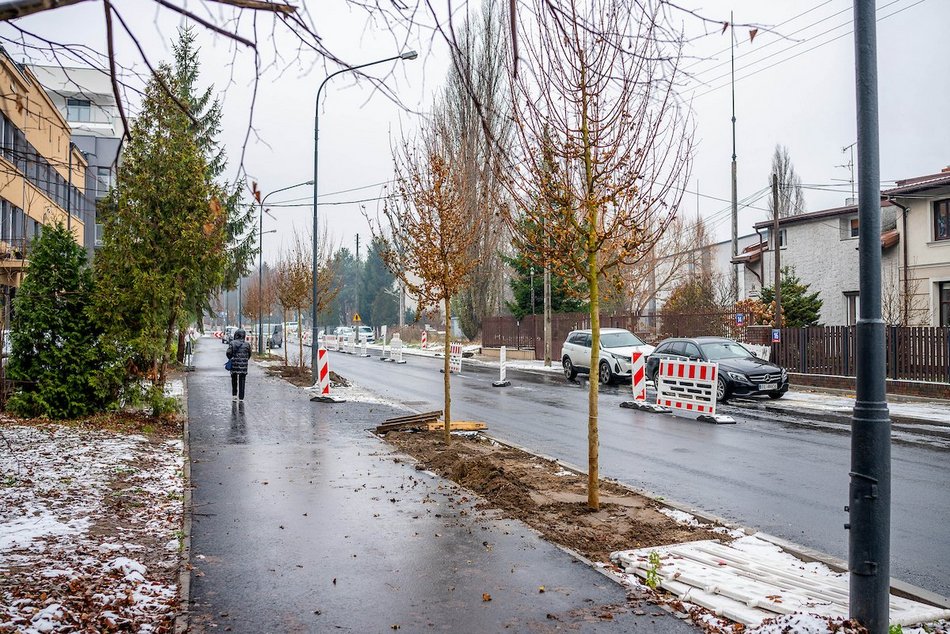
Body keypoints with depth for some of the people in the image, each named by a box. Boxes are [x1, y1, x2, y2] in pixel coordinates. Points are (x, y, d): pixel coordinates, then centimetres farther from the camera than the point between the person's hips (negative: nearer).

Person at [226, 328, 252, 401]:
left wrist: (231, 358, 9)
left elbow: (228, 353, -10)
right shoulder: (247, 344, -2)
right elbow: (249, 355, 5)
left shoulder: (232, 343, -4)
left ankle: (234, 395, 23)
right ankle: (241, 397, 5)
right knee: (242, 382, 5)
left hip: (234, 365, 1)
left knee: (234, 381, 19)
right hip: (243, 366, -1)